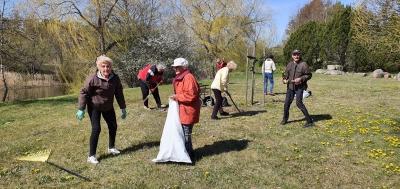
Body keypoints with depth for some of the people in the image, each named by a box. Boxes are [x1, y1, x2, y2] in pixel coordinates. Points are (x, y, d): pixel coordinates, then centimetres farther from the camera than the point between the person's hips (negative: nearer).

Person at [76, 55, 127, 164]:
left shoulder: (115, 78, -13)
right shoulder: (92, 78, -26)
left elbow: (119, 94, -2)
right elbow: (84, 93, -17)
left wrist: (123, 108, 3)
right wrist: (81, 109, -18)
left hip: (108, 107, 5)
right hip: (94, 107, -5)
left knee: (113, 126, 11)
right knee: (96, 129, -12)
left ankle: (111, 147, 36)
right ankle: (91, 156, 0)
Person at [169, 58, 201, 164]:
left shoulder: (188, 77, -17)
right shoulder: (180, 77, 15)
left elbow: (190, 95, -25)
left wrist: (177, 96, -16)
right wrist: (176, 97, 8)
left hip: (188, 111, -10)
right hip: (182, 109, 10)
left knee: (186, 133, -2)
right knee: (183, 132, 16)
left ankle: (190, 156, 11)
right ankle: (188, 153, 30)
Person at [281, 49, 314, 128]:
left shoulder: (303, 64, -9)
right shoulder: (289, 64, 8)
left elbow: (309, 75, -6)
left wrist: (301, 78, -21)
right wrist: (284, 78, -1)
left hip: (299, 87, -6)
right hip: (290, 86, 6)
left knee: (299, 103, -13)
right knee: (287, 102, 9)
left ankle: (309, 121, -2)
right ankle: (285, 119, 28)